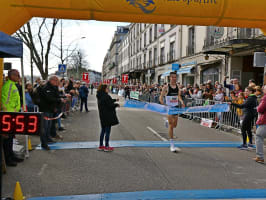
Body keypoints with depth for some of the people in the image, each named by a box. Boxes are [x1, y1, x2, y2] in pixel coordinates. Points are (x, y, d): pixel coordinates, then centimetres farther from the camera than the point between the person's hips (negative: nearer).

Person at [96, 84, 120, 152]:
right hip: (108, 116, -9)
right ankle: (106, 147, 8)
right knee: (107, 131, 0)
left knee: (103, 131, 16)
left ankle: (101, 146, 23)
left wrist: (114, 100, 21)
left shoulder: (100, 96, 9)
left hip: (102, 116, 9)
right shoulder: (106, 96, -20)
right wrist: (117, 105, -5)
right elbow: (110, 105, -21)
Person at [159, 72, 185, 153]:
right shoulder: (166, 87, -9)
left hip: (176, 107, 5)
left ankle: (167, 123, 50)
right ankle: (172, 145, -3)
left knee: (175, 125, 13)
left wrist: (181, 102, -2)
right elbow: (161, 98, -5)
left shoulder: (178, 87, 5)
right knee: (171, 125, -8)